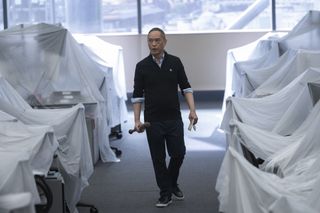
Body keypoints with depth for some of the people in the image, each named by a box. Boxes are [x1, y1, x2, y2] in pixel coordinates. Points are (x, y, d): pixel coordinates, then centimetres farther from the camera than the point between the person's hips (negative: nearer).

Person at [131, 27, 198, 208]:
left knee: (178, 153, 1)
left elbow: (185, 87, 3)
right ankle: (166, 193, 14)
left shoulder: (175, 62, 2)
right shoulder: (142, 66, 0)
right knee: (158, 158, 3)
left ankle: (172, 184, 27)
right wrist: (137, 120, -5)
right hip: (153, 121, 0)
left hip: (174, 119, 1)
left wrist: (192, 110, -10)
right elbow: (137, 95, 2)